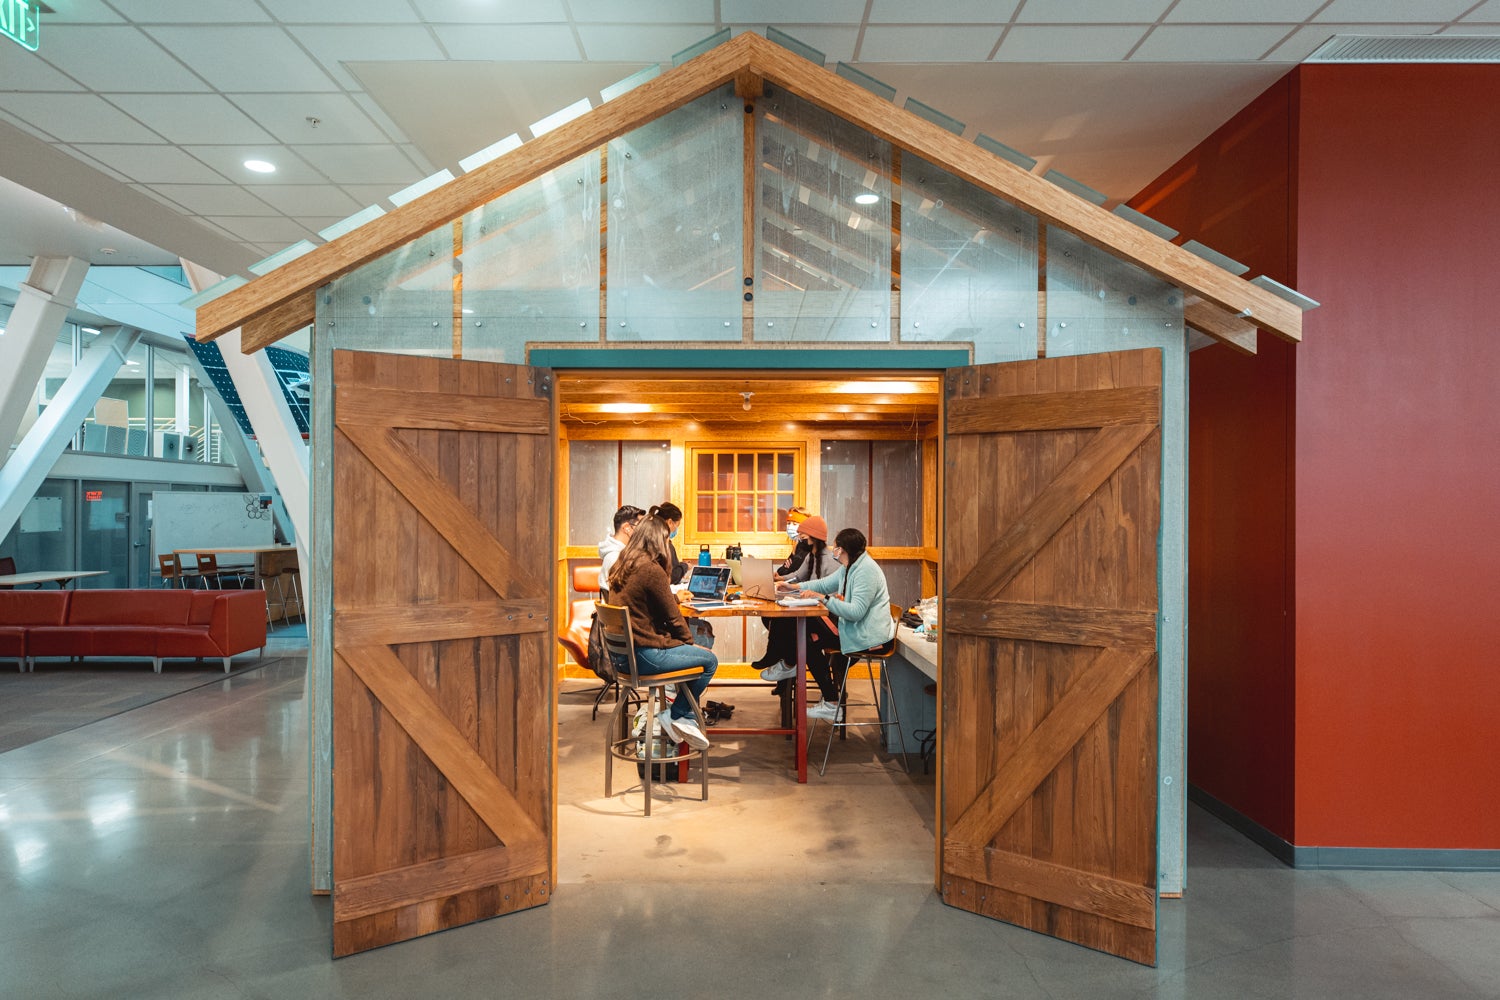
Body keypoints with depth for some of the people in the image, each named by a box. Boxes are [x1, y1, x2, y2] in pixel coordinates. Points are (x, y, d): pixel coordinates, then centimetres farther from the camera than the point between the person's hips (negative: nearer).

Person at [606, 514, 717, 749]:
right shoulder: (651, 569, -17)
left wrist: (674, 596, 38)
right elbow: (671, 616, -11)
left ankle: (686, 719, 22)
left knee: (689, 652, 24)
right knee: (709, 660, 2)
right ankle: (673, 716, 13)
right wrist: (689, 641, 6)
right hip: (643, 655, -10)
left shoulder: (622, 566, 9)